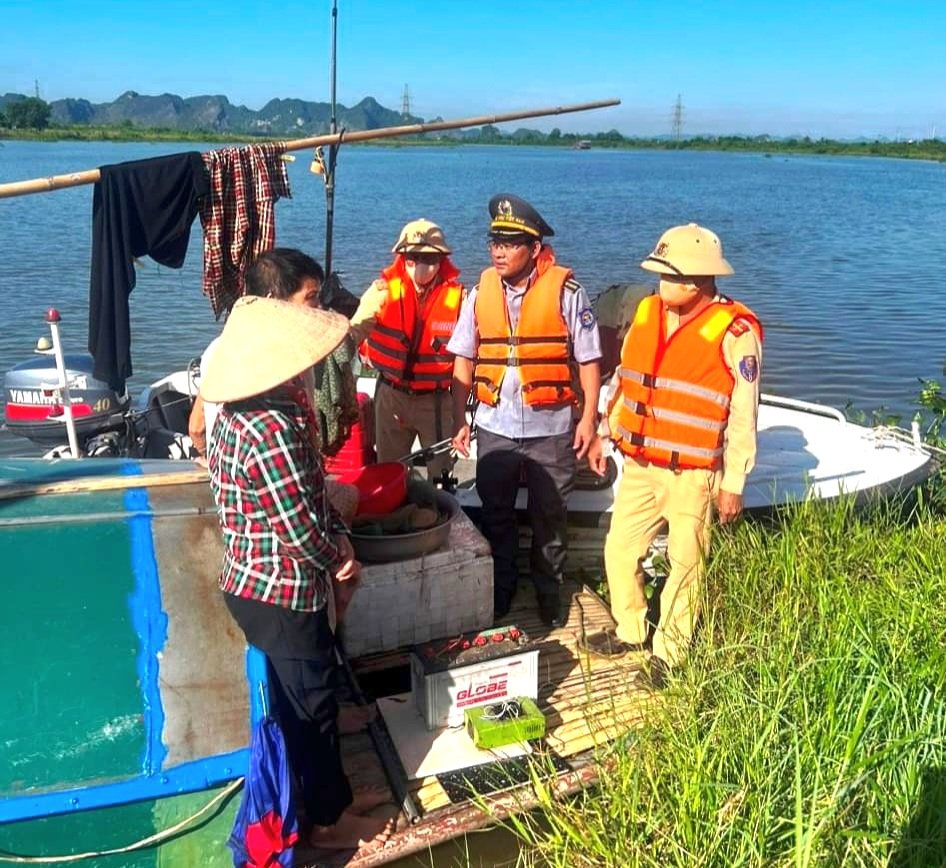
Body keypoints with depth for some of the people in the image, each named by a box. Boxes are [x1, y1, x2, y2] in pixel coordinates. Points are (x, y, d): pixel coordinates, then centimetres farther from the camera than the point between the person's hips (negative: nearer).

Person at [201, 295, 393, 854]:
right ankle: (328, 821, 29)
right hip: (280, 592, -9)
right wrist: (339, 560, -7)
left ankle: (332, 795, 42)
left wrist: (338, 533, -1)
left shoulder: (251, 410, 3)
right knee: (312, 702, 9)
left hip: (263, 583, 9)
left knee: (312, 694, 23)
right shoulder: (271, 429, -30)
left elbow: (309, 489, 11)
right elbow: (298, 527, -25)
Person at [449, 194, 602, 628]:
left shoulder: (566, 292, -9)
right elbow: (464, 361, 5)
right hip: (494, 427, 3)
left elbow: (588, 360, -6)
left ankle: (549, 590, 32)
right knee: (495, 513, 15)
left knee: (549, 515, 13)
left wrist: (588, 417, -8)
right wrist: (459, 419, 2)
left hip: (551, 428, -3)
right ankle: (500, 588, 34)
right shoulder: (481, 293, 1)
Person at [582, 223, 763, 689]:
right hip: (638, 465, 6)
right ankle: (629, 631, 34)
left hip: (691, 475, -6)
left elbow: (743, 415, -10)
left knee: (684, 563, 6)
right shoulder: (647, 311, 4)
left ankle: (669, 652, 24)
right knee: (619, 549, 14)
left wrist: (733, 484, -9)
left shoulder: (735, 332, -13)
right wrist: (605, 432, 16)